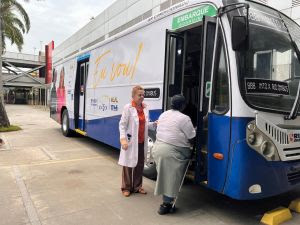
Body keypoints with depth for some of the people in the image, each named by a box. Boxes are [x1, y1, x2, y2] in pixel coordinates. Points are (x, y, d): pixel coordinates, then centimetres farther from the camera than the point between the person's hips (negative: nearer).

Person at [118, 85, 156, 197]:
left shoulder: (145, 108, 8)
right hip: (131, 141, -6)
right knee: (128, 164, 6)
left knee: (140, 165, 14)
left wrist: (154, 124, -4)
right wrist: (123, 139, -20)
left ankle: (137, 186, 30)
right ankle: (126, 188, 22)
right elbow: (122, 125, -11)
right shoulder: (128, 107, -10)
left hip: (142, 142, 6)